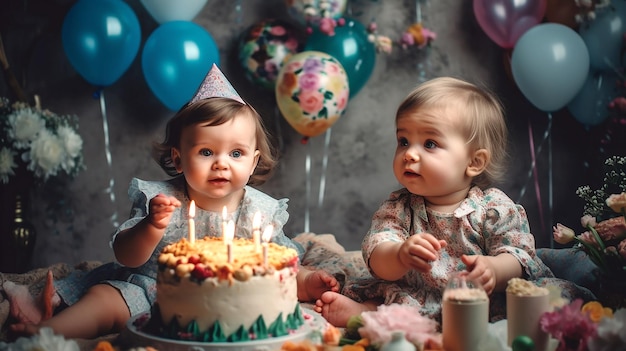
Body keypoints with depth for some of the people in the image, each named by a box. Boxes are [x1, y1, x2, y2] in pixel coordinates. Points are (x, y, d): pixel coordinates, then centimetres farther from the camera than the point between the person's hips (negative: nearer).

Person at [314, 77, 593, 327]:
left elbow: (519, 258, -10)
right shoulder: (398, 208, 1)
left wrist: (492, 269, -34)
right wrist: (400, 255, -37)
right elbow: (378, 262, -12)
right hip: (417, 300, 2)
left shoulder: (494, 207, -4)